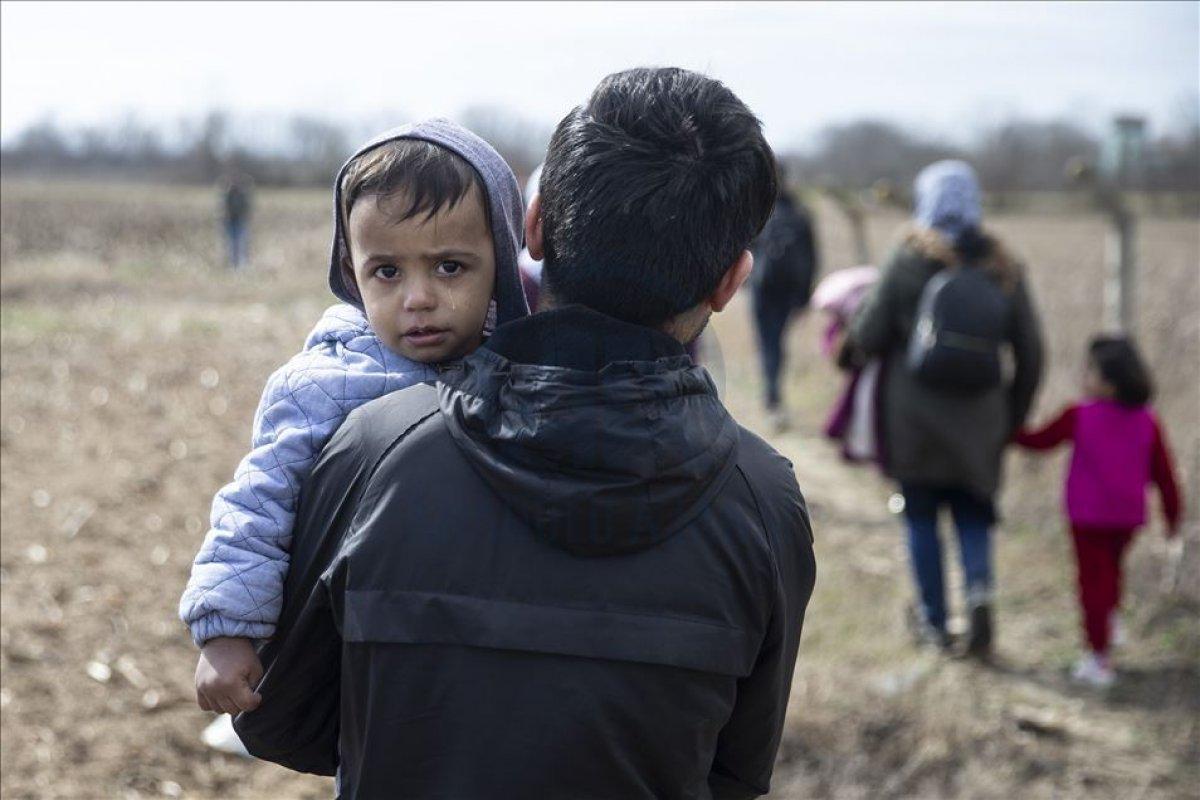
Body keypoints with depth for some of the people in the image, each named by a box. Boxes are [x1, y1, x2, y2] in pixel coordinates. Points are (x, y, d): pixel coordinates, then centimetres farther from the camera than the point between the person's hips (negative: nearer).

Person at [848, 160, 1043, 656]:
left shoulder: (908, 262, -10)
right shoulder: (1003, 270, 0)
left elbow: (868, 338, -9)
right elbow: (1030, 355, 2)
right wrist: (1013, 419, 13)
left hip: (912, 415, -2)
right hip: (978, 423, 2)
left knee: (921, 515, 11)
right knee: (972, 514, 13)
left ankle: (934, 620, 17)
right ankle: (979, 589, -13)